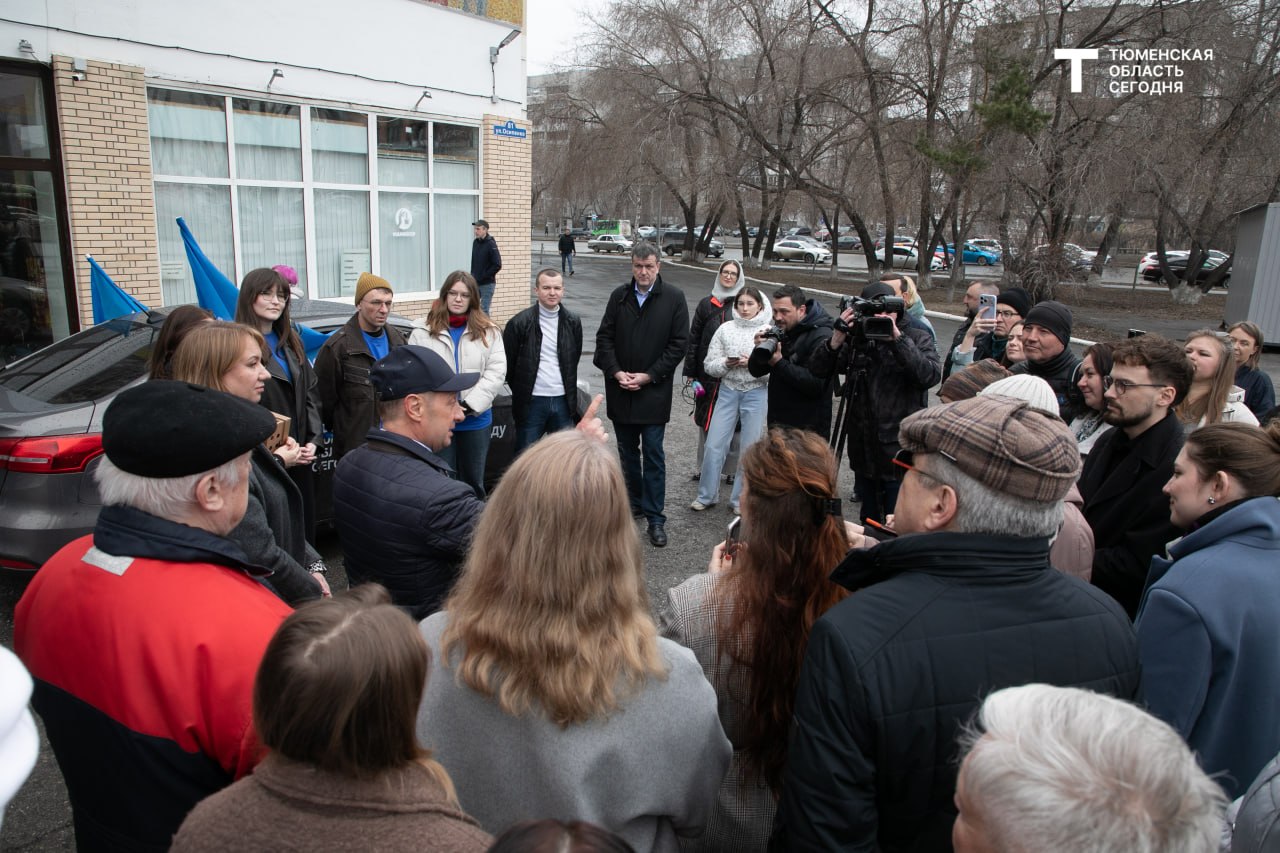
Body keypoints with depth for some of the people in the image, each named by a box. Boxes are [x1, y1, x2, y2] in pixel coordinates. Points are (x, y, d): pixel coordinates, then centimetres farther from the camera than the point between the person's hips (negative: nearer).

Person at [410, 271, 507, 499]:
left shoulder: (489, 332, 3)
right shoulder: (422, 332, 1)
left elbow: (496, 372, -5)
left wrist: (470, 405, -14)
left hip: (476, 420, 1)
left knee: (474, 480, 15)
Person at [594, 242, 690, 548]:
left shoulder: (674, 298, -4)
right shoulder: (619, 296, 5)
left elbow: (679, 342, -6)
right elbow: (604, 336, 6)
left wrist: (648, 376, -11)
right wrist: (616, 372, -8)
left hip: (654, 392, -4)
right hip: (620, 389, 4)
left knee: (653, 455, -1)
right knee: (627, 451, 15)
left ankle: (655, 517, 6)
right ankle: (634, 503, 31)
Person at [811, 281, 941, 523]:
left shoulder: (918, 338, -2)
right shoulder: (855, 339, 5)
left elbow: (931, 375, -19)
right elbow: (818, 370, -1)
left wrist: (897, 339, -25)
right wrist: (837, 339, -17)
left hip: (901, 455, -4)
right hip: (864, 453, 4)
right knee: (868, 525, 18)